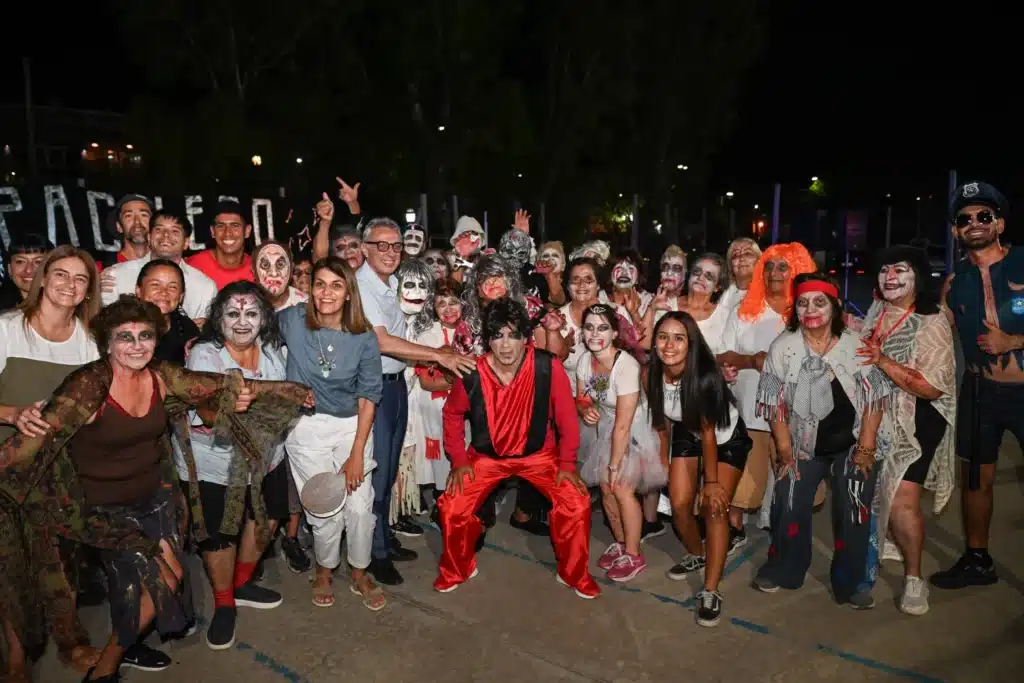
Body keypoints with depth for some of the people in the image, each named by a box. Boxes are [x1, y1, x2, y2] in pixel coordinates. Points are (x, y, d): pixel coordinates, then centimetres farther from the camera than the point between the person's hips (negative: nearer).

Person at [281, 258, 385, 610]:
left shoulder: (364, 337, -6)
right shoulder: (292, 321, -7)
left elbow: (368, 396, -3)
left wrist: (357, 454, -6)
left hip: (352, 425, 1)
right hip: (307, 427, -1)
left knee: (360, 505, -3)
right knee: (326, 510, -4)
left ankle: (359, 574, 24)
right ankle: (324, 572, 27)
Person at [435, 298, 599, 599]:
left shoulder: (549, 367, -23)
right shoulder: (472, 374, -19)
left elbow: (566, 417, -11)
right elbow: (452, 414, 1)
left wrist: (567, 463, -9)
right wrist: (459, 460, -3)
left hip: (539, 454, -1)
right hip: (486, 456, 1)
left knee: (576, 504, -16)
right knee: (452, 507, -12)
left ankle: (574, 573, 12)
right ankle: (457, 570, 19)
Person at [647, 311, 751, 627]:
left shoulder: (705, 376, -35)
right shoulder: (653, 374, -20)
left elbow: (708, 432, -26)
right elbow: (662, 420, -3)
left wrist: (712, 482, -17)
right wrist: (664, 457, 7)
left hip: (727, 439, -4)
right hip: (686, 435, 5)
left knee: (714, 508, -14)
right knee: (680, 503, -1)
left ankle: (710, 592, -5)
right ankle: (696, 555, 30)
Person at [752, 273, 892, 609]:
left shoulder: (856, 345, -9)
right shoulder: (783, 347, -8)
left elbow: (874, 399, -7)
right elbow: (775, 404, -6)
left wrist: (865, 448, -10)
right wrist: (785, 450, -7)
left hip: (852, 443, 0)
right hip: (803, 444, 1)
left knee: (854, 511, -2)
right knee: (789, 506, -2)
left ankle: (853, 583, 17)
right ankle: (782, 570, 21)